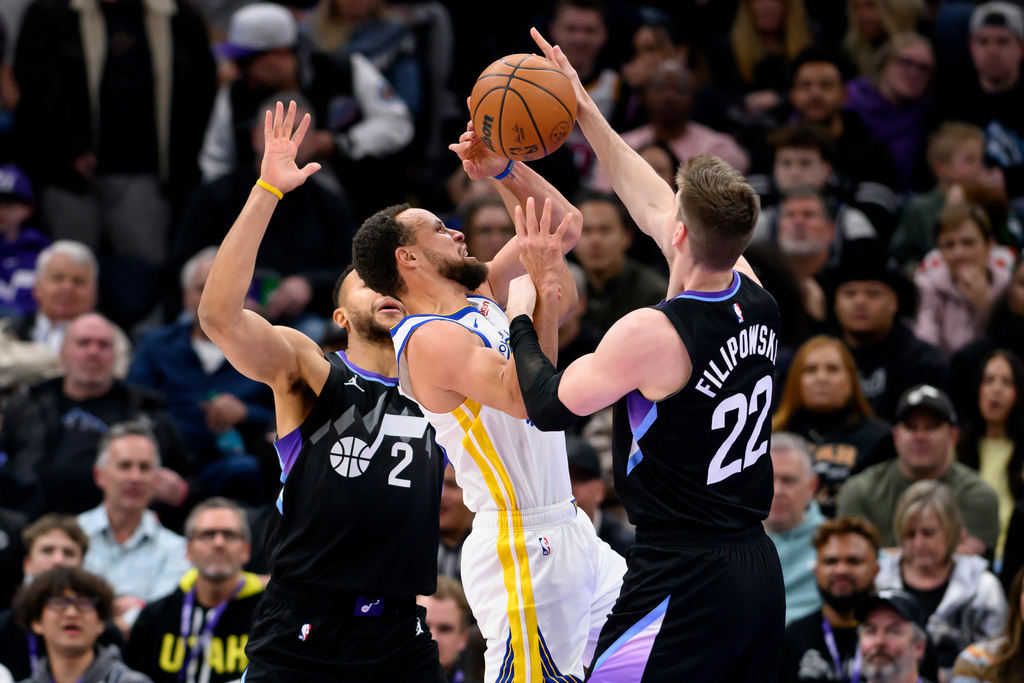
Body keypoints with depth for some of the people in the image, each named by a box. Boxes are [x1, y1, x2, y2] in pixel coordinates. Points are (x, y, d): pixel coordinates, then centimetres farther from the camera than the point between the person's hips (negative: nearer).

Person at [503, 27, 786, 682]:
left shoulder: (652, 333, -19)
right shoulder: (758, 304, 3)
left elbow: (550, 406, -3)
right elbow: (653, 205, 17)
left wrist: (522, 320, 14)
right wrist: (586, 114, 24)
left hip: (682, 580, -8)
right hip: (762, 573, 8)